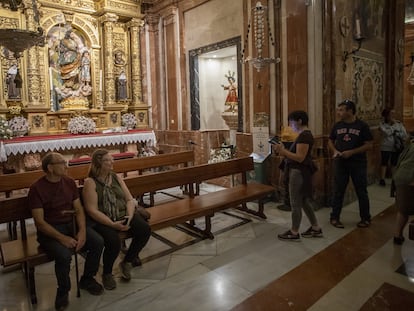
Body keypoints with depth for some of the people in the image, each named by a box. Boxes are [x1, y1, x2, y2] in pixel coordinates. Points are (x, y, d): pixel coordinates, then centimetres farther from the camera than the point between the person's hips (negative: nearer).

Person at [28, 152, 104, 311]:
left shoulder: (69, 182, 3)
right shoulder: (36, 188, -12)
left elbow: (79, 209, 4)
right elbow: (39, 221, -15)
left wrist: (82, 231, -13)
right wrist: (62, 238, -24)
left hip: (71, 224, 5)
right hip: (49, 230, -4)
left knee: (98, 242, -16)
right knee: (64, 255, -31)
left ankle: (87, 279, 10)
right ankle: (63, 291, 0)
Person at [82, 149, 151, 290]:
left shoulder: (116, 177, 11)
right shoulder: (90, 182, -6)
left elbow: (129, 199, 9)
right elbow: (92, 210, -14)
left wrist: (130, 216, -10)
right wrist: (112, 224, -22)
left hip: (123, 216, 5)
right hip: (103, 220, -5)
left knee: (145, 229, -18)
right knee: (113, 240, -32)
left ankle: (127, 262, 6)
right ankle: (107, 273, 1)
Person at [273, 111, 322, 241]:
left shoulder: (304, 135, -18)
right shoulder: (305, 134, 13)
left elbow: (300, 157, -24)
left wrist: (283, 151, -20)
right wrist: (283, 150, 5)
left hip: (299, 173, -10)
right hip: (300, 172, 10)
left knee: (295, 203, 2)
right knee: (304, 202, 18)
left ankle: (294, 233, 15)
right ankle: (316, 229, 29)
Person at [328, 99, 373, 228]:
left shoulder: (362, 126, -6)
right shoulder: (337, 125, 4)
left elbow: (369, 145, -7)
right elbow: (330, 141, 13)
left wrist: (351, 152, -18)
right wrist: (335, 151, -7)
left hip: (358, 163, -2)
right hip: (340, 162, 2)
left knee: (361, 191, 7)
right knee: (338, 190, 6)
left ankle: (365, 218, 23)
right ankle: (334, 217, 15)